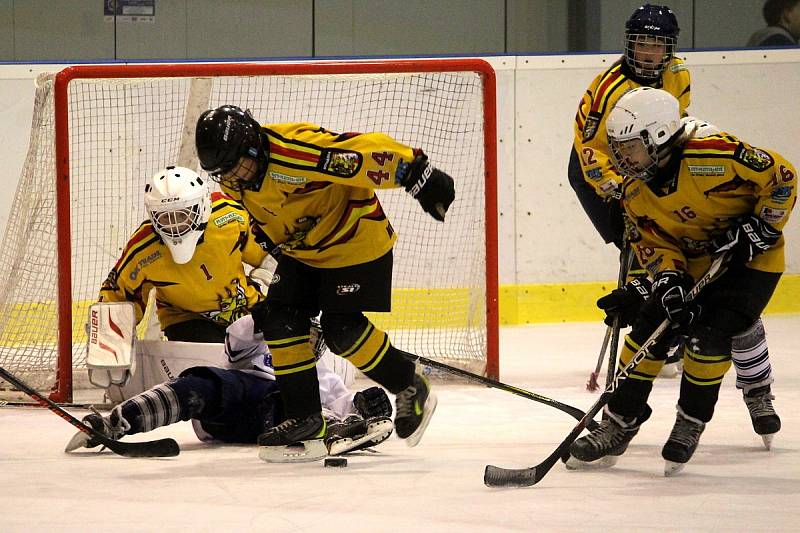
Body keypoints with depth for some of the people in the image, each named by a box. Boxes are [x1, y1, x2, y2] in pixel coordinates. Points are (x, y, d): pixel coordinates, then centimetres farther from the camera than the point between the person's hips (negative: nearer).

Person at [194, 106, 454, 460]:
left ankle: (411, 388, 7)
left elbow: (365, 152, -37)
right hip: (301, 250, 8)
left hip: (355, 239, -8)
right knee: (280, 321, -3)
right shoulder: (233, 179, -8)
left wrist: (418, 174, -37)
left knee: (341, 328, -14)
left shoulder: (298, 149, -36)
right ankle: (305, 419, 6)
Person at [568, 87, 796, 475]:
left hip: (752, 259, -6)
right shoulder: (636, 189, -8)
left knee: (709, 336, -21)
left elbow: (782, 177, -21)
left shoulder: (716, 157, -29)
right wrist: (668, 276, -21)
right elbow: (652, 240, -3)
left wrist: (759, 227, -23)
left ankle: (691, 425, -2)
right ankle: (618, 425, 7)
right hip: (692, 264, 6)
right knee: (648, 328, -3)